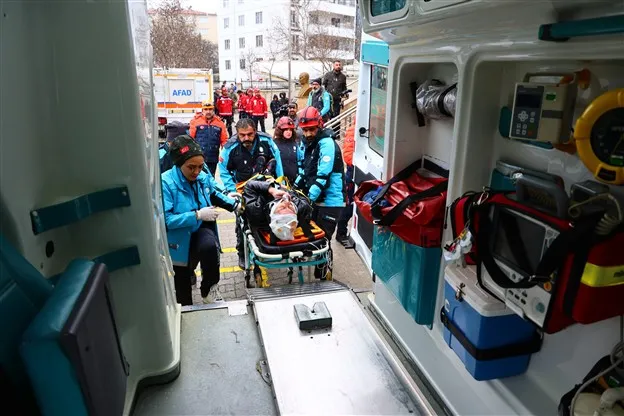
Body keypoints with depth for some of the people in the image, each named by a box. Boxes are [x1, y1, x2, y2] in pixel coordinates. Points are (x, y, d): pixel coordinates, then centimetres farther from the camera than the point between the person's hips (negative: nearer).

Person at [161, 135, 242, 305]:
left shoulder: (204, 177, -7)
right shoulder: (166, 183, -23)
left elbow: (214, 195, 16)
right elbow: (165, 220, -29)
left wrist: (234, 204, 5)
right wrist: (197, 215, -31)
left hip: (201, 229, 2)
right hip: (180, 238, -2)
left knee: (209, 246, -35)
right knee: (183, 287, 13)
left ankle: (209, 289, -11)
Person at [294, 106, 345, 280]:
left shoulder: (327, 143, -17)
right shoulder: (310, 144, 13)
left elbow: (323, 176, -24)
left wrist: (310, 198, -24)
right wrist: (295, 187, 14)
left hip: (330, 202, -9)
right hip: (317, 200, 9)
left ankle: (324, 277, 13)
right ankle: (320, 273, 34)